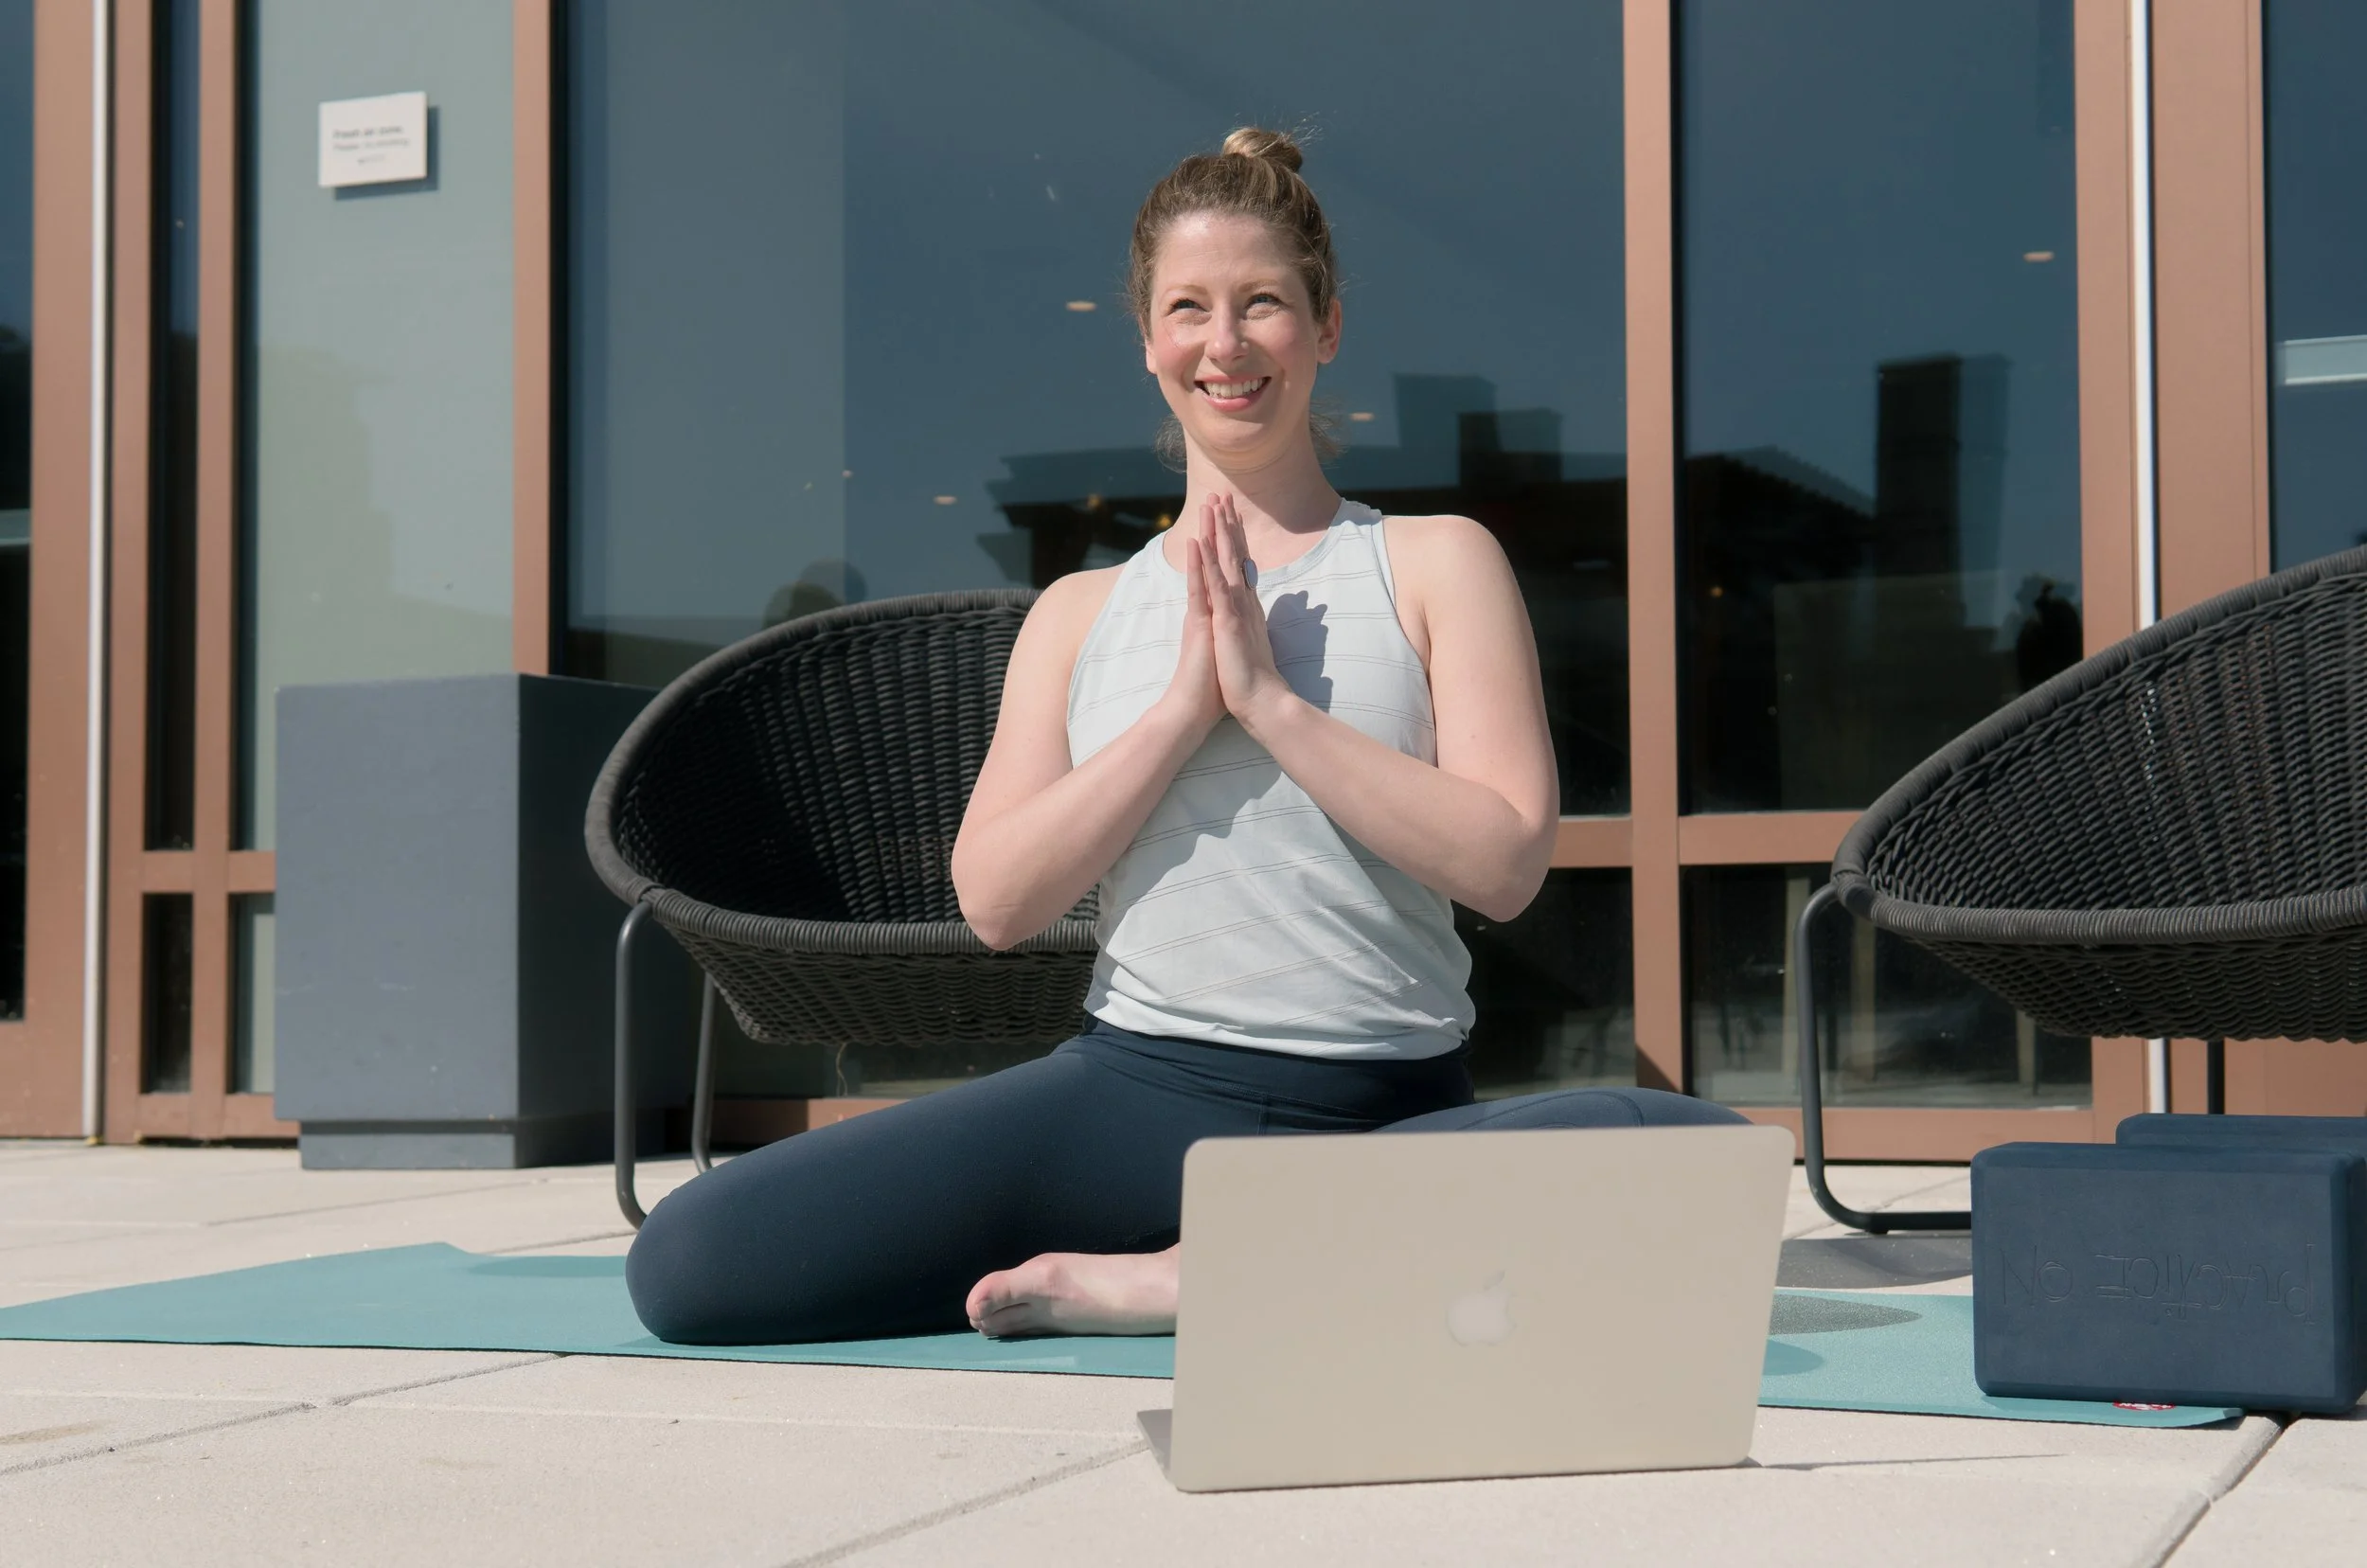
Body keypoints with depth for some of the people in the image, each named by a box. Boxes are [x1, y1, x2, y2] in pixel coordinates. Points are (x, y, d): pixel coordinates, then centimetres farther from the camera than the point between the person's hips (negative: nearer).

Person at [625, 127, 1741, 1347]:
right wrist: (1184, 706, -7)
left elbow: (1505, 861, -6)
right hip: (1135, 1094, 1)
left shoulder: (1438, 564, 7)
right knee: (684, 1261, -17)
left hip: (1392, 1116, -1)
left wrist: (1269, 699, -10)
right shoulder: (1081, 613, 14)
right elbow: (994, 901, 2)